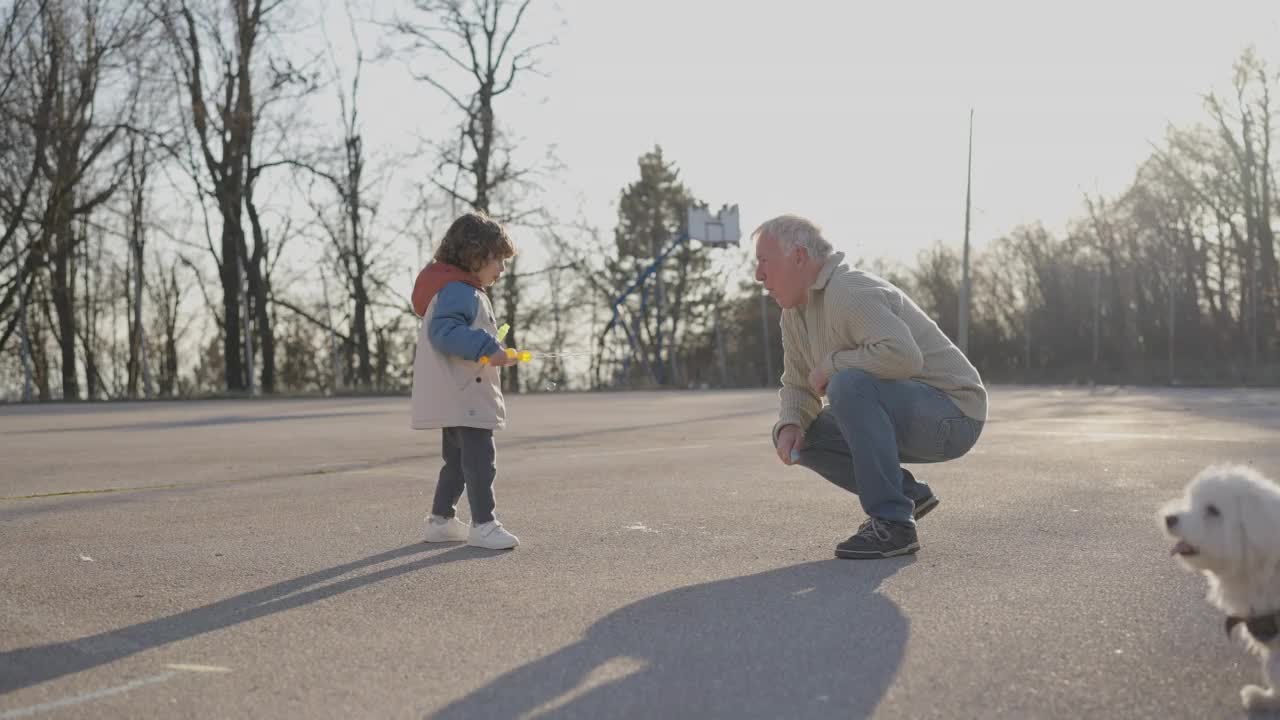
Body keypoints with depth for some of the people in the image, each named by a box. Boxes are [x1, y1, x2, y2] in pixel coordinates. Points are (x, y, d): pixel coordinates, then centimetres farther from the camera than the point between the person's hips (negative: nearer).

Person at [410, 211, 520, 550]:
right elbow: (443, 331, -28)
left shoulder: (464, 290, 18)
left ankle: (440, 520, 25)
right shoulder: (457, 290, -16)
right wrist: (488, 347, -30)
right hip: (462, 395, -12)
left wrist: (493, 350, 18)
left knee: (459, 459, 18)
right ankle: (483, 524, -6)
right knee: (480, 458, -10)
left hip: (456, 396, 12)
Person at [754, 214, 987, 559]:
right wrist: (789, 426, -10)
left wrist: (830, 364, -24)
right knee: (801, 435, 5)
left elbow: (903, 355, -38)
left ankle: (893, 523, -23)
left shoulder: (849, 293, -23)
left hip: (950, 416, -10)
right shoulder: (794, 312, 7)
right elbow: (797, 386, 12)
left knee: (850, 384, -33)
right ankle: (907, 494, 12)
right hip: (904, 419, 10)